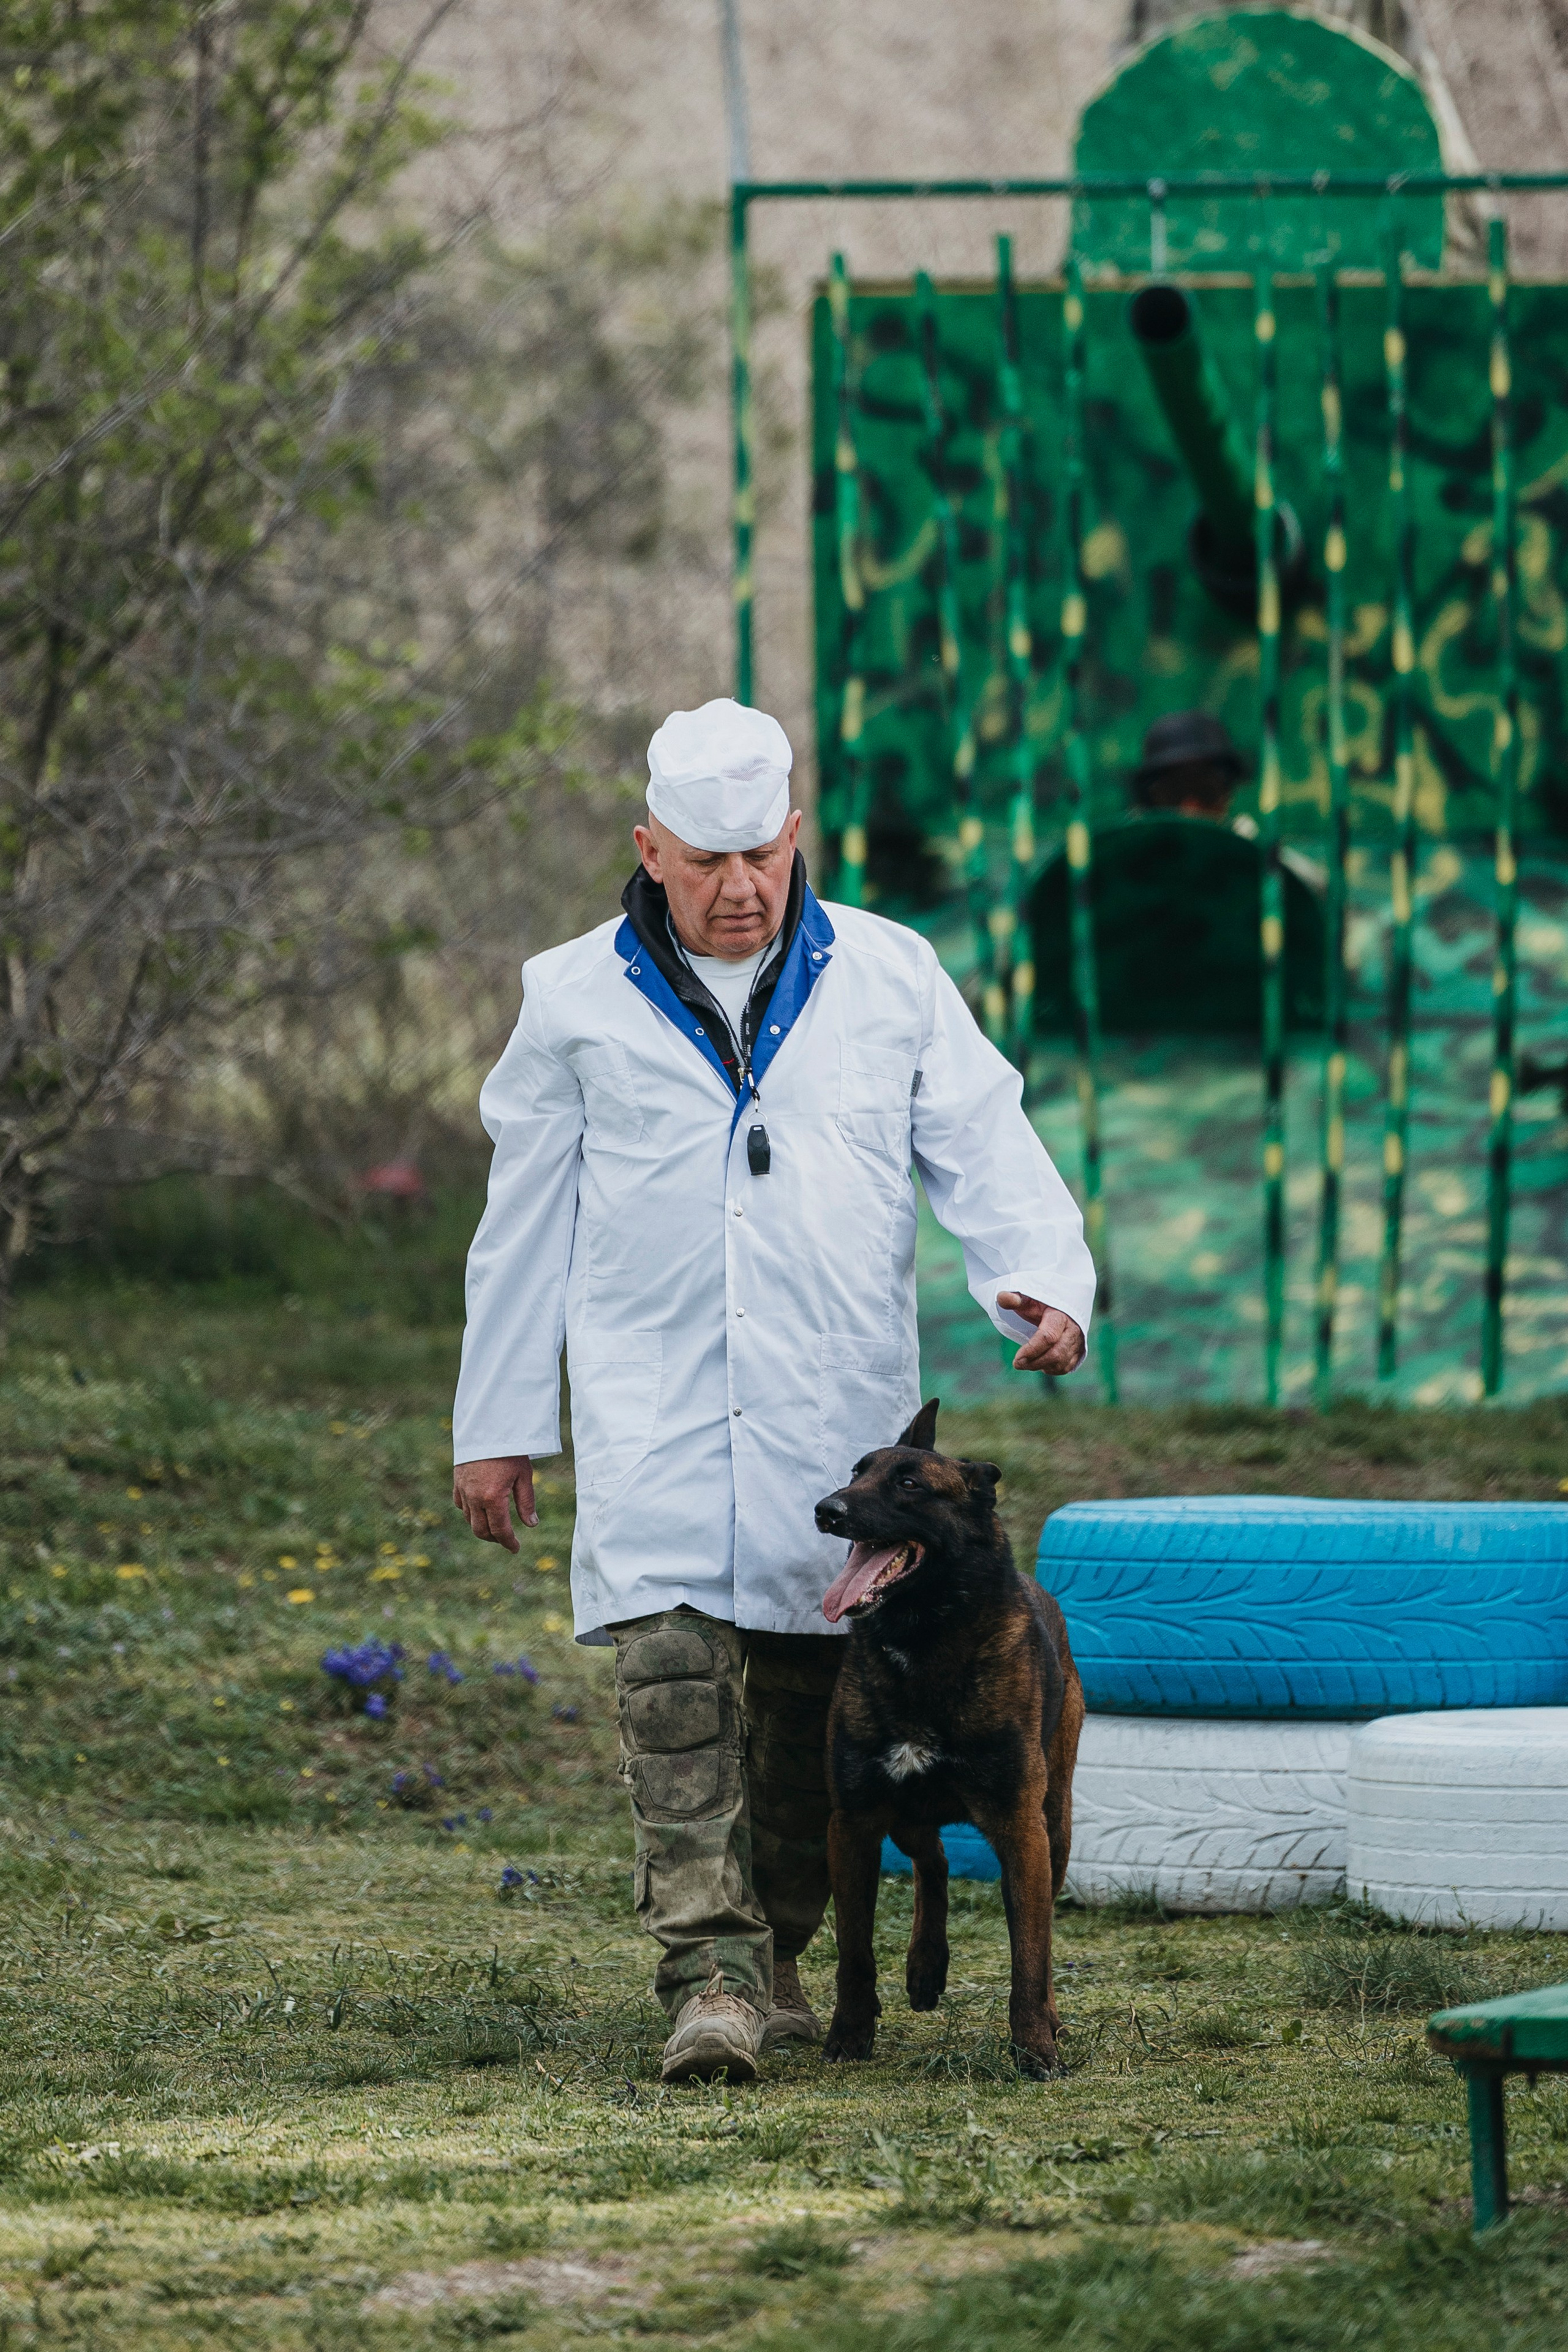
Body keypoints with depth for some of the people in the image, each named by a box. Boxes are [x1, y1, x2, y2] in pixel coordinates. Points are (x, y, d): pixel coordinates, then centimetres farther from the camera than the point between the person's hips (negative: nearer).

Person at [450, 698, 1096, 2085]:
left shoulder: (891, 981, 7)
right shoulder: (577, 1003, 7)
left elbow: (986, 1147, 2)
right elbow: (526, 1224, 12)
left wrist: (1042, 1281, -17)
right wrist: (496, 1423, 13)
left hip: (838, 1416, 1)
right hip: (653, 1412, -1)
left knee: (809, 1698, 6)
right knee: (673, 1671, -16)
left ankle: (776, 1954, 23)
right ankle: (710, 1981, -20)